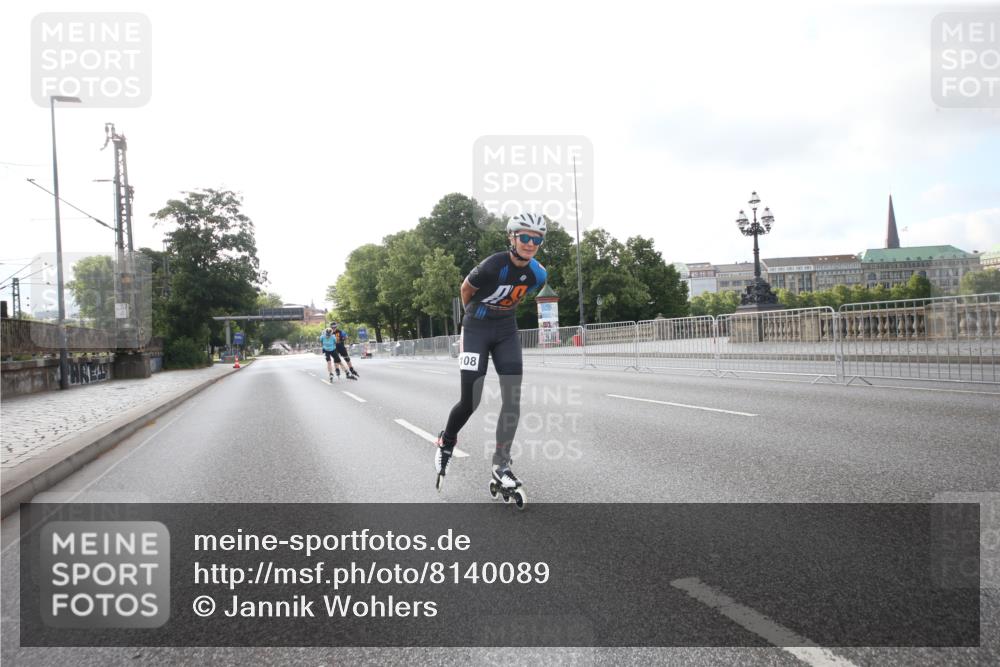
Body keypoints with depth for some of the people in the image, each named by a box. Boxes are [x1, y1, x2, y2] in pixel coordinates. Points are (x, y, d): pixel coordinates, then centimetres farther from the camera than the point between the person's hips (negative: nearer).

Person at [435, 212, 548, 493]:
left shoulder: (538, 274, -8)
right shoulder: (493, 265, -25)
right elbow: (466, 289, -5)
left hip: (507, 331, 5)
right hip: (476, 329, -5)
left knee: (512, 398, -6)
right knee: (470, 401, -9)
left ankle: (501, 465, 4)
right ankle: (446, 440, 22)